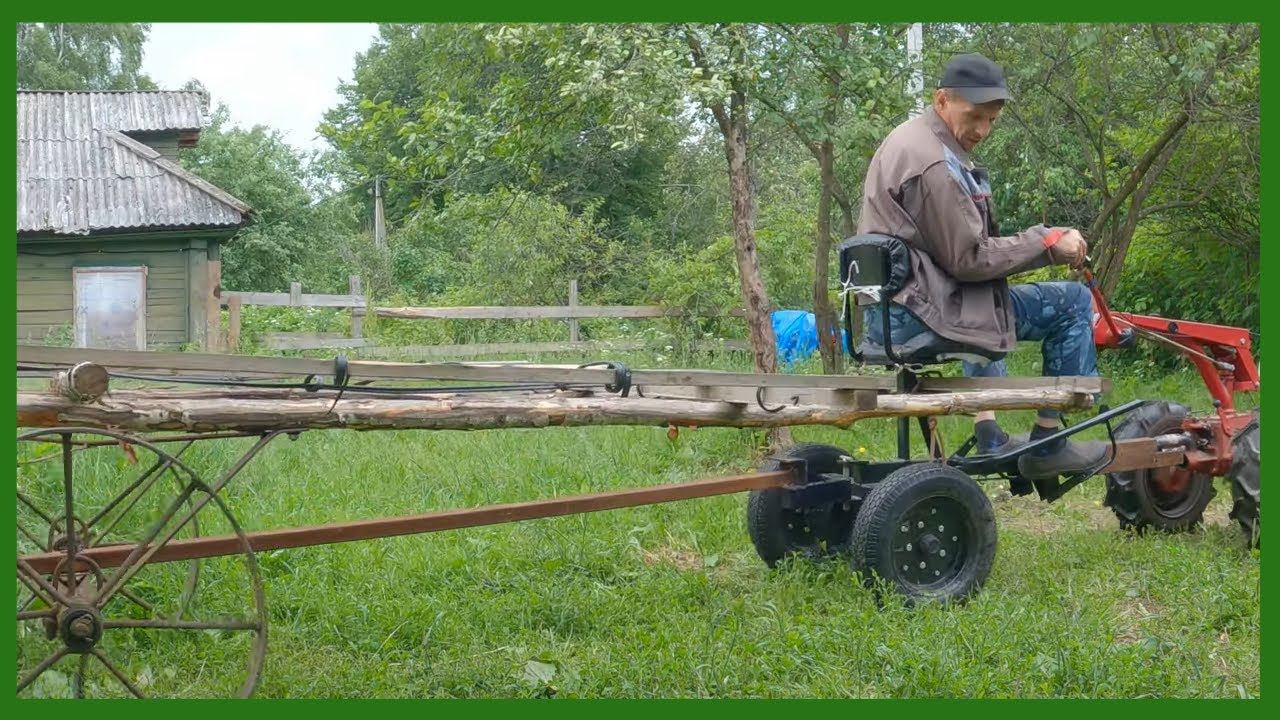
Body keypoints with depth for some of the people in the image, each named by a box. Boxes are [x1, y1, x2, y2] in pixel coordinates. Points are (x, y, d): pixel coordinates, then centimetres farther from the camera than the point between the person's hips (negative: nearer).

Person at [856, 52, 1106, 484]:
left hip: (883, 311, 11)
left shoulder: (908, 141, 16)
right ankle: (1047, 446, 0)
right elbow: (969, 260, -18)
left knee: (987, 305, 40)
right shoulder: (934, 164, -18)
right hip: (920, 312, -11)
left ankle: (989, 437, 32)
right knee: (1071, 302, -5)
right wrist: (1048, 243, -11)